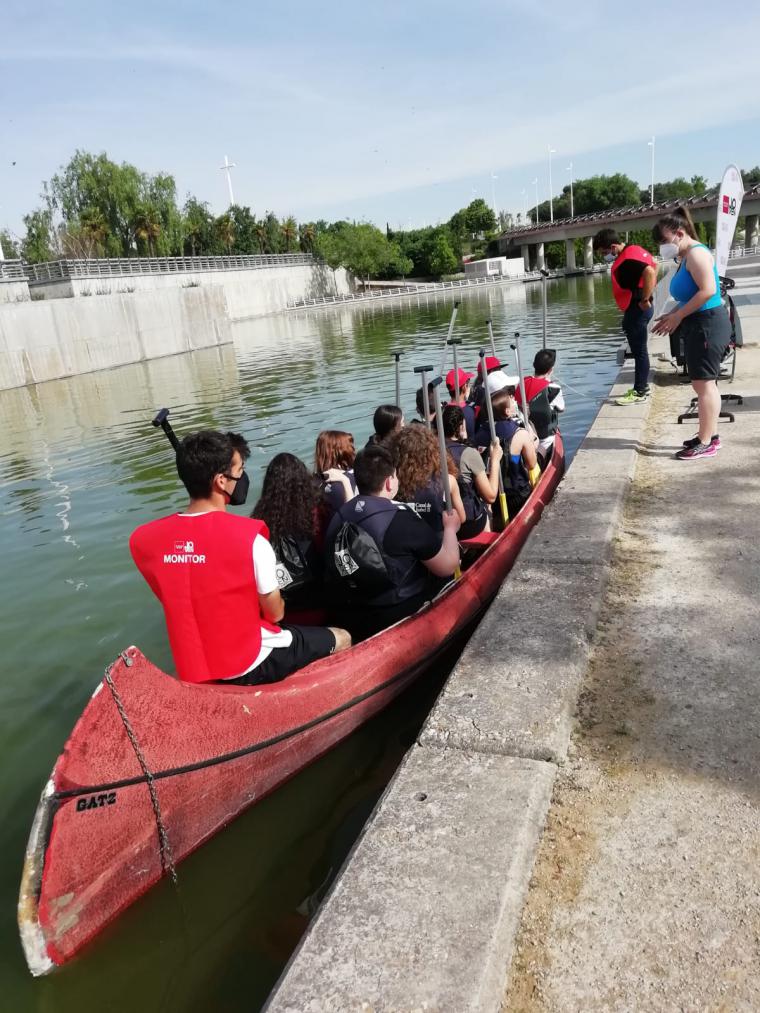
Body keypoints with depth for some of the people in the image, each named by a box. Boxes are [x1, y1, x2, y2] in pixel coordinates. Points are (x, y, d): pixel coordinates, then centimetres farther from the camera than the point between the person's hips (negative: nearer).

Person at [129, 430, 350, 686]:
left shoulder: (143, 540, -9)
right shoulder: (249, 537, -24)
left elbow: (190, 602, 4)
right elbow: (275, 614, -12)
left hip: (192, 669, 6)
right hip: (251, 664, -6)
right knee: (342, 639, 16)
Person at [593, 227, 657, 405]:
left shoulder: (628, 259, -21)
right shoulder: (631, 250, 10)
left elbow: (649, 272, -34)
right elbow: (653, 263, 23)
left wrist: (645, 300, -26)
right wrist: (650, 288, 18)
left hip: (637, 309, -10)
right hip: (635, 309, 10)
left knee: (639, 351, -5)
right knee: (639, 350, 17)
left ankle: (639, 392, 1)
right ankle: (642, 386, 26)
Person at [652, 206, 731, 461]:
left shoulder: (696, 253, -14)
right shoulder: (686, 257, 17)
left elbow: (708, 290, -25)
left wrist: (678, 316, -19)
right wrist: (673, 315, 8)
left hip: (707, 324, -11)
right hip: (699, 325, 11)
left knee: (704, 384, -8)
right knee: (703, 383, 15)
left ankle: (706, 443, -3)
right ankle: (710, 435, 24)